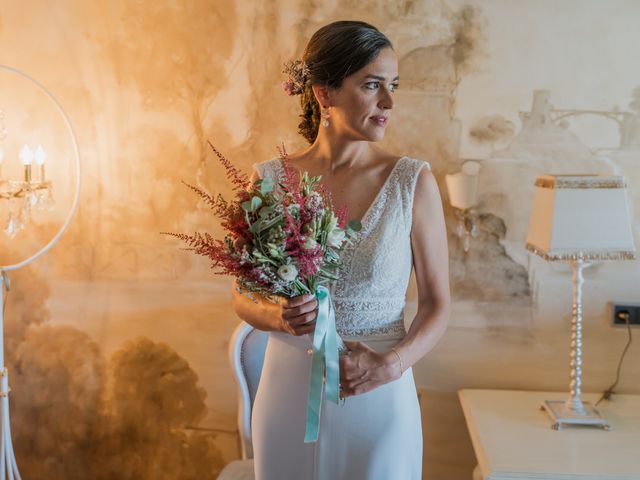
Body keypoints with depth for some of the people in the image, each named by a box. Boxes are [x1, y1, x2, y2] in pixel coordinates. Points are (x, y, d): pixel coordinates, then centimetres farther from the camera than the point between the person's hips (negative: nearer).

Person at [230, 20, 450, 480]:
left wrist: (392, 364, -18)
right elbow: (242, 297, 5)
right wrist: (277, 315, -15)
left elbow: (437, 304, -2)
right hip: (288, 390, 1)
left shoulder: (413, 181, -7)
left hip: (378, 398, -1)